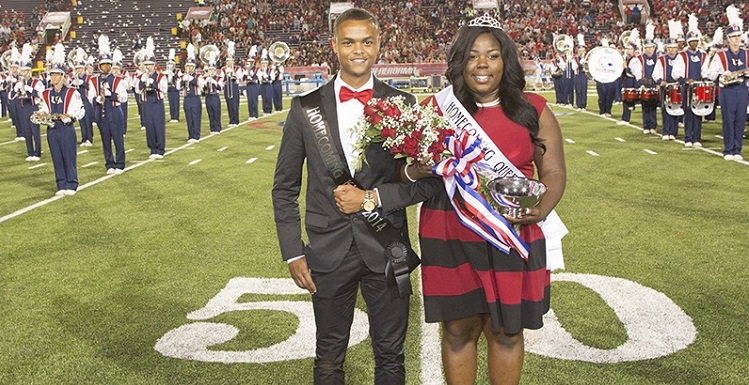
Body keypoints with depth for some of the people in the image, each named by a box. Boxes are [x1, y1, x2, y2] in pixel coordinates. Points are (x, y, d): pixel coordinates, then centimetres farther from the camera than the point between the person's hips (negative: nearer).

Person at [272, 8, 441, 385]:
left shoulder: (402, 104, -1)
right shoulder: (305, 107, 0)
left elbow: (428, 178, -2)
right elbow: (284, 188, 4)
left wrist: (372, 198, -14)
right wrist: (292, 253, -2)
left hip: (386, 248, 0)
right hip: (329, 250, 0)